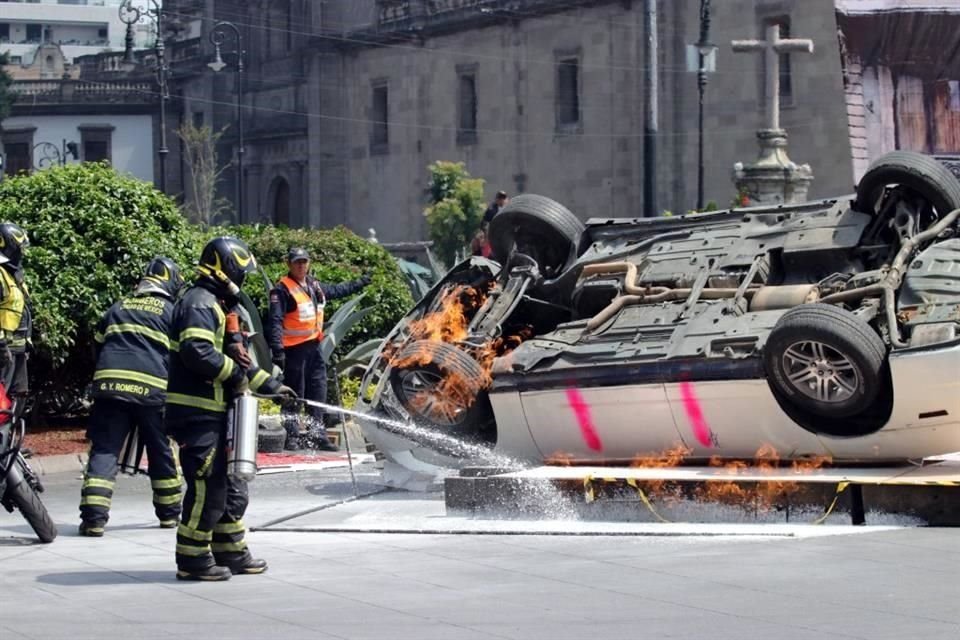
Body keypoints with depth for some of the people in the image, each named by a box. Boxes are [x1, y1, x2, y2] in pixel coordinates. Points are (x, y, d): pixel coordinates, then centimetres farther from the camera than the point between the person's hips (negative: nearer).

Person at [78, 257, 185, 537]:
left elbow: (98, 345, 23)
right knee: (162, 452, 14)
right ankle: (169, 512, 25)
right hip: (152, 389, -2)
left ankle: (93, 517, -12)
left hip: (109, 385, 2)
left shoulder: (118, 308, 19)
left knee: (104, 450, 0)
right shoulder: (172, 312, 7)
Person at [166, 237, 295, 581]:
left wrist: (268, 384, 22)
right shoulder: (199, 303, -14)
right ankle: (192, 559, -3)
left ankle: (230, 552, 24)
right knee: (207, 485, -9)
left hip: (215, 413, 11)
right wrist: (233, 372, -18)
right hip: (196, 412, -11)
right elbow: (197, 351, -28)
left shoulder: (220, 306, 21)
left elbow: (237, 359, 27)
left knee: (230, 484, 15)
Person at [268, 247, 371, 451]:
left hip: (314, 346, 8)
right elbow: (276, 321, -18)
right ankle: (291, 437, 1)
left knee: (318, 390, 9)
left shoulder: (315, 286, 12)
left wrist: (359, 284, 41)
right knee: (294, 394, -4)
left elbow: (336, 291, 33)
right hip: (294, 348, -8)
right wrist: (277, 350, -26)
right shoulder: (282, 290, -12)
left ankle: (318, 434, 16)